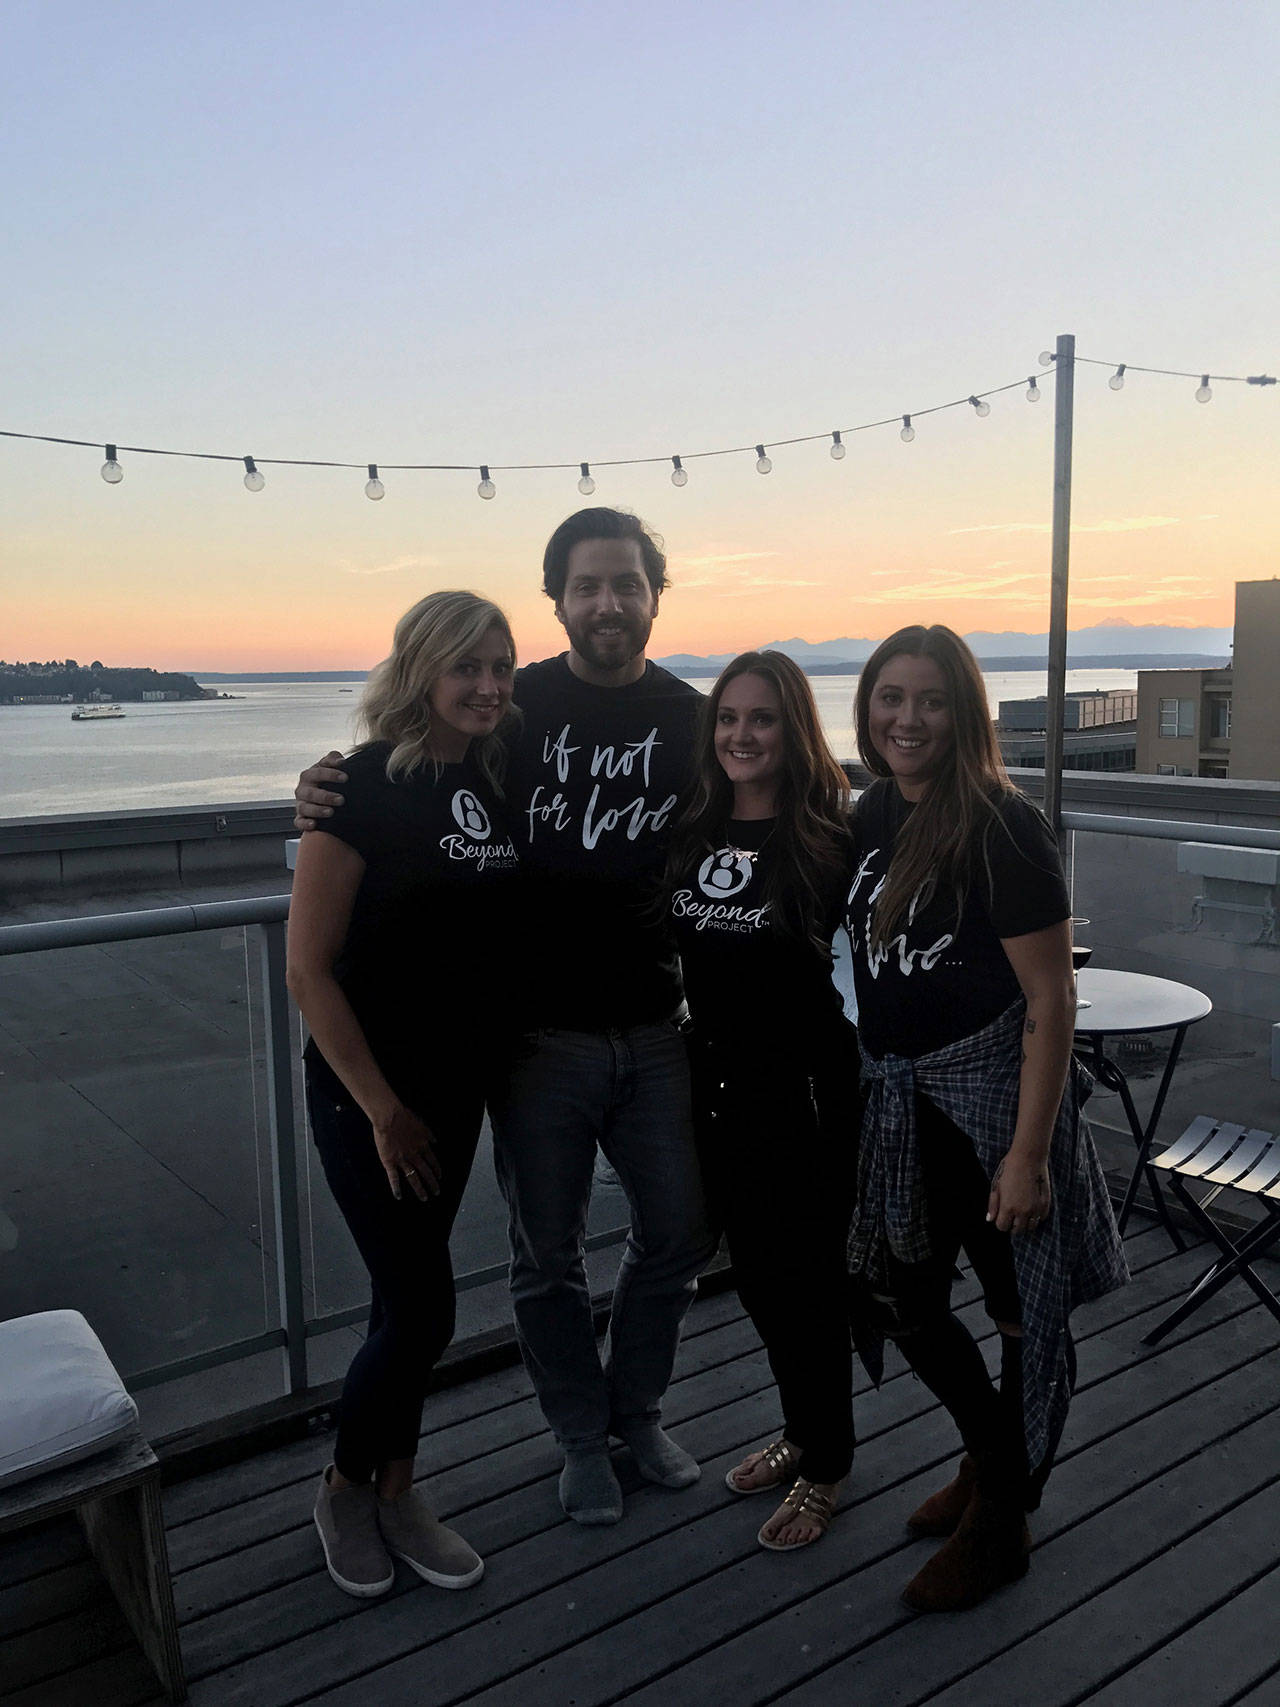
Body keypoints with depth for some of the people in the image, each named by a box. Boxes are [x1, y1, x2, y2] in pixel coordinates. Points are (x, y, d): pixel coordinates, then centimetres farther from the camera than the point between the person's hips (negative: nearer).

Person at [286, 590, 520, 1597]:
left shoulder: (496, 784, 3)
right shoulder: (365, 785, -16)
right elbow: (309, 967, -17)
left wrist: (497, 1074, 6)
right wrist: (384, 1111, -15)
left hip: (456, 1086, 6)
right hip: (366, 1091, -5)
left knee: (408, 1300, 16)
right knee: (423, 1308, -1)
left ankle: (395, 1493, 35)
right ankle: (345, 1492, 26)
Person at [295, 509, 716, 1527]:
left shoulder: (691, 719, 3)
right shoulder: (513, 706, -5)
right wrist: (330, 798, -17)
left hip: (653, 1030, 3)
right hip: (539, 1033, -2)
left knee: (682, 1230, 13)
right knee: (549, 1254, 10)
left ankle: (637, 1408, 39)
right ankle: (582, 1437, 35)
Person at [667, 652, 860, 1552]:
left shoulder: (832, 835, -12)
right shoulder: (691, 829, 3)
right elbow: (665, 952, 11)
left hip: (804, 1087, -5)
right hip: (717, 1087, 5)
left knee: (808, 1270, 9)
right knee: (756, 1267, 18)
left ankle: (825, 1463, 30)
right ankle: (802, 1431, 41)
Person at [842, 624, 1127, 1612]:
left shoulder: (1001, 829, -18)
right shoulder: (875, 815, 3)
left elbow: (1051, 1001, -18)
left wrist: (1028, 1153, -20)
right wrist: (869, 1080, 13)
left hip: (992, 1089, -7)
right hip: (902, 1097, 7)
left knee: (1025, 1310, 9)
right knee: (898, 1298, 17)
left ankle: (1000, 1522, 32)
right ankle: (990, 1453, 43)